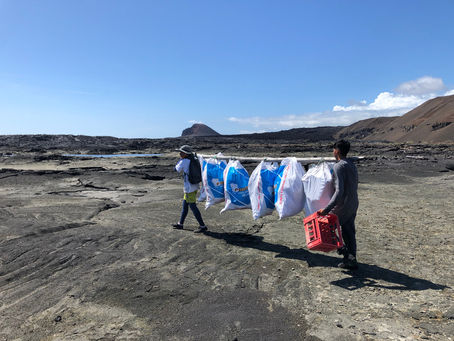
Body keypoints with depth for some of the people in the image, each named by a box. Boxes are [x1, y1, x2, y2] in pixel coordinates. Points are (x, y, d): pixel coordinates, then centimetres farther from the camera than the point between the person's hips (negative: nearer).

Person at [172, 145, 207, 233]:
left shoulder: (184, 161, -15)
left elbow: (177, 169, 0)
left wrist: (180, 159, 7)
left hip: (189, 188, -9)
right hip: (194, 186, 9)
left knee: (193, 207, -4)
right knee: (185, 206, 18)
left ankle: (202, 226, 0)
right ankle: (180, 224, 30)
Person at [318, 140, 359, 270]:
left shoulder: (339, 166, -19)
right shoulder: (352, 165, 10)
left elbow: (339, 191, -28)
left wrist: (326, 209, -33)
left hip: (343, 205, -9)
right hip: (354, 204, 9)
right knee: (349, 232, 16)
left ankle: (345, 251, 6)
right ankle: (351, 260, 22)